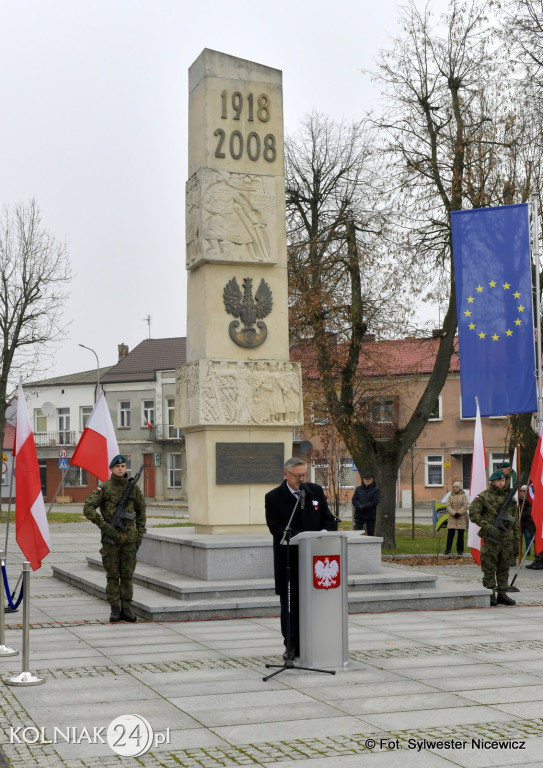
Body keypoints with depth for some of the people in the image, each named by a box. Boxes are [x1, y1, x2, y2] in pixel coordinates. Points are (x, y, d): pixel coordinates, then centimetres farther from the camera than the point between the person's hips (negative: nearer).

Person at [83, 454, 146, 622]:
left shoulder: (133, 487, 6)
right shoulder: (104, 488, -3)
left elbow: (141, 510, 16)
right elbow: (88, 508, -11)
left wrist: (140, 533, 9)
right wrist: (104, 525, -17)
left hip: (129, 536, 2)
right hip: (111, 536, -2)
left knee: (127, 574, 5)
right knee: (112, 575, 3)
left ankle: (126, 608, 11)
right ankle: (115, 609, 10)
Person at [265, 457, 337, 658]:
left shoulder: (316, 491, 8)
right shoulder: (273, 497, -3)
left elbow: (328, 519, 10)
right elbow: (276, 528, -12)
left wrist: (323, 533, -13)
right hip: (289, 559, -2)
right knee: (290, 602, 5)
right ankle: (292, 645, 12)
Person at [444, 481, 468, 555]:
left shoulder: (463, 496, 3)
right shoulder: (450, 496, 9)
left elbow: (465, 506, -7)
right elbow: (448, 506, 0)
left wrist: (459, 513, -17)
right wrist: (454, 513, -15)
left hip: (461, 518, -1)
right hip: (452, 518, 1)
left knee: (460, 535, 2)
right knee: (450, 534, -3)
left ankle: (460, 550, 10)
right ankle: (448, 549, 2)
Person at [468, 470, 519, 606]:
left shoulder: (509, 497, 13)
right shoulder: (483, 497, -3)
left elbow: (515, 519, 17)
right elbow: (473, 514, -12)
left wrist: (516, 538, 11)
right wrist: (488, 527, -20)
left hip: (507, 538, 5)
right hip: (491, 538, -5)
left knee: (504, 568, 9)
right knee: (489, 568, -3)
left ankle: (502, 594, 15)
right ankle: (490, 595, 2)